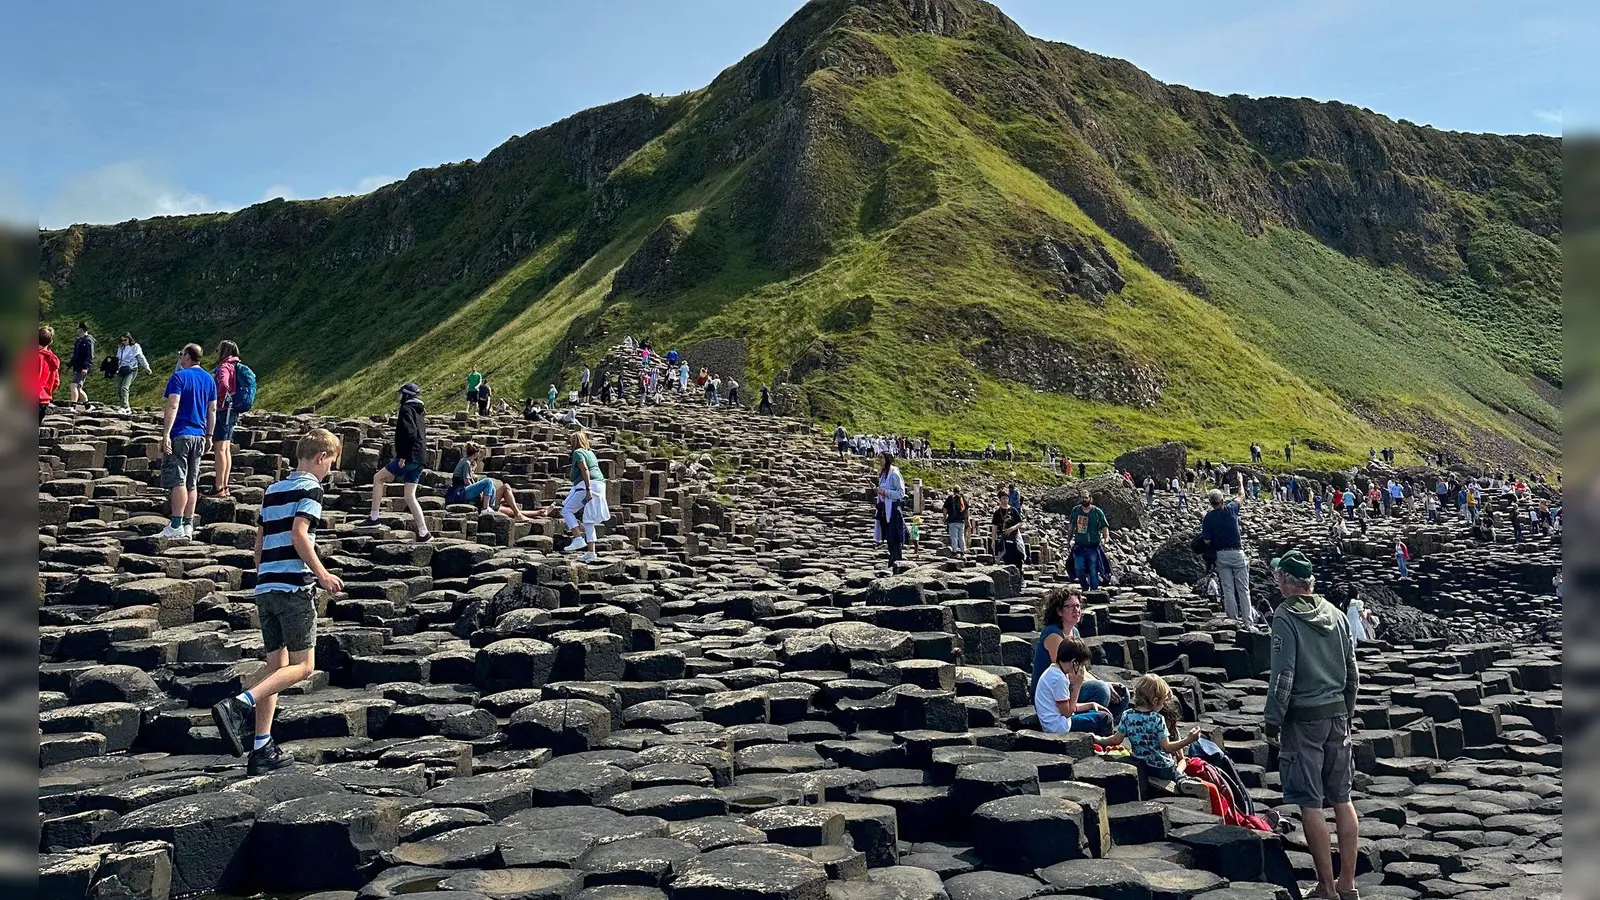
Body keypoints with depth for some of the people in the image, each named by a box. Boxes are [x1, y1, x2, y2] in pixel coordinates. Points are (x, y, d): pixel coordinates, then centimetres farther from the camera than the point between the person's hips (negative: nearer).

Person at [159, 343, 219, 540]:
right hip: (199, 436, 6)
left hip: (180, 435, -6)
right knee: (192, 484, 9)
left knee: (178, 481, -6)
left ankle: (177, 526, -8)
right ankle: (188, 527, 10)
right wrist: (209, 436, 18)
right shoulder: (209, 379, 12)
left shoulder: (179, 377, -8)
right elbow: (212, 410, 13)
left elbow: (173, 406, -16)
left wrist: (166, 434, -17)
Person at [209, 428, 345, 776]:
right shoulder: (310, 487, -4)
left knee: (277, 666, 11)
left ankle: (262, 750, 9)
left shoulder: (273, 490, 20)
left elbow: (259, 540, 21)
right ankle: (238, 705, -20)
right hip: (294, 586, -8)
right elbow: (299, 534, -16)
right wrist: (322, 574, -13)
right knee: (303, 666, -3)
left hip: (265, 587, 8)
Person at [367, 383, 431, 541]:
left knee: (378, 478, 10)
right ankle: (423, 532, -1)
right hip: (419, 459, 8)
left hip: (408, 457, -8)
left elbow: (409, 432, -21)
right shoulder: (419, 412, 19)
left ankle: (374, 516, 9)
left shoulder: (406, 409, -7)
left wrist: (403, 455, -20)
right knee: (410, 496, 7)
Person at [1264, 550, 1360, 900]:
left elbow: (1283, 676, -16)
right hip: (1337, 715, 6)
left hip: (1303, 719, -6)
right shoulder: (1336, 615, 8)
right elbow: (1352, 670, 13)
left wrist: (1273, 722, -8)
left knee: (1310, 804, 0)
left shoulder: (1285, 618, -12)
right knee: (1342, 799, 11)